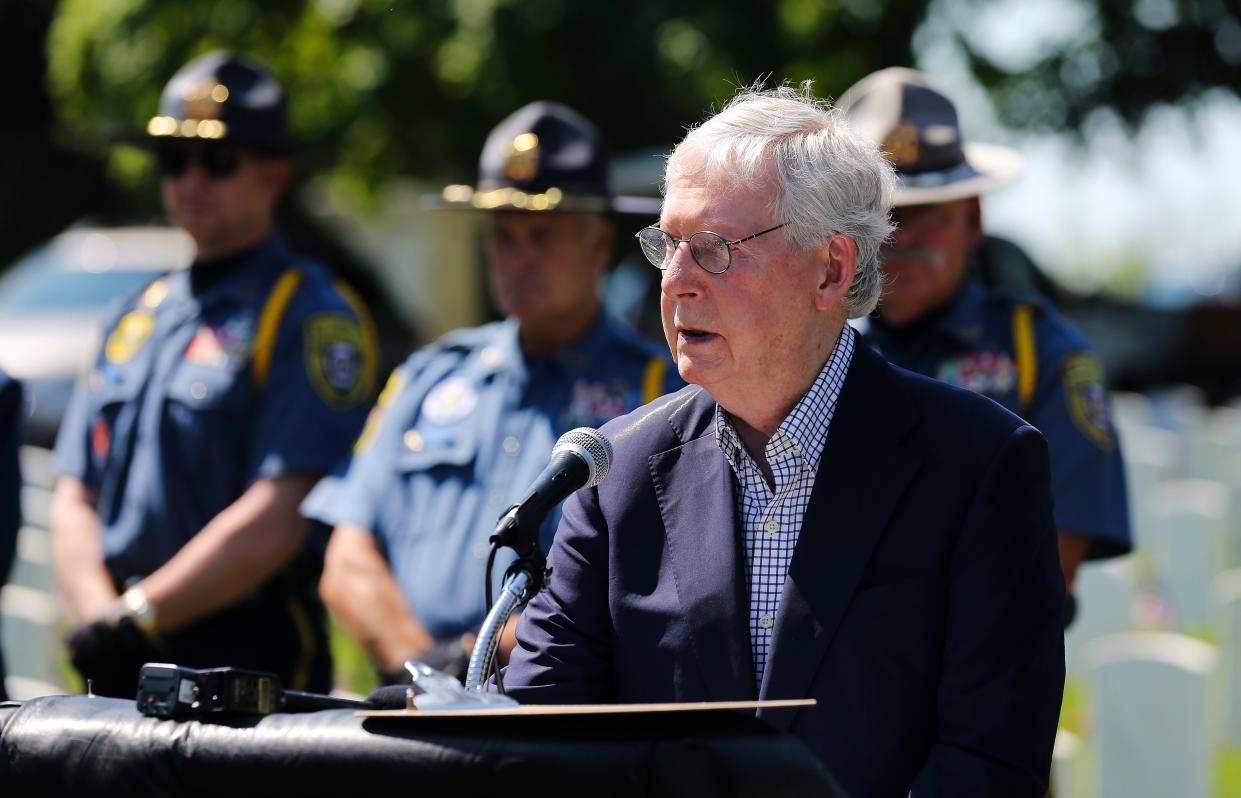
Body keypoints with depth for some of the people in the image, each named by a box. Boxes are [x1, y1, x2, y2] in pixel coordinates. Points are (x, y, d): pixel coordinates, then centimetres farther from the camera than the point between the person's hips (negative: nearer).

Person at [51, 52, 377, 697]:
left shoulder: (313, 320, -3)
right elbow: (74, 498, 14)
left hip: (252, 668, -6)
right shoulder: (136, 319, 20)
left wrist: (138, 617, -14)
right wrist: (99, 615, -4)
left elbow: (277, 524, -14)